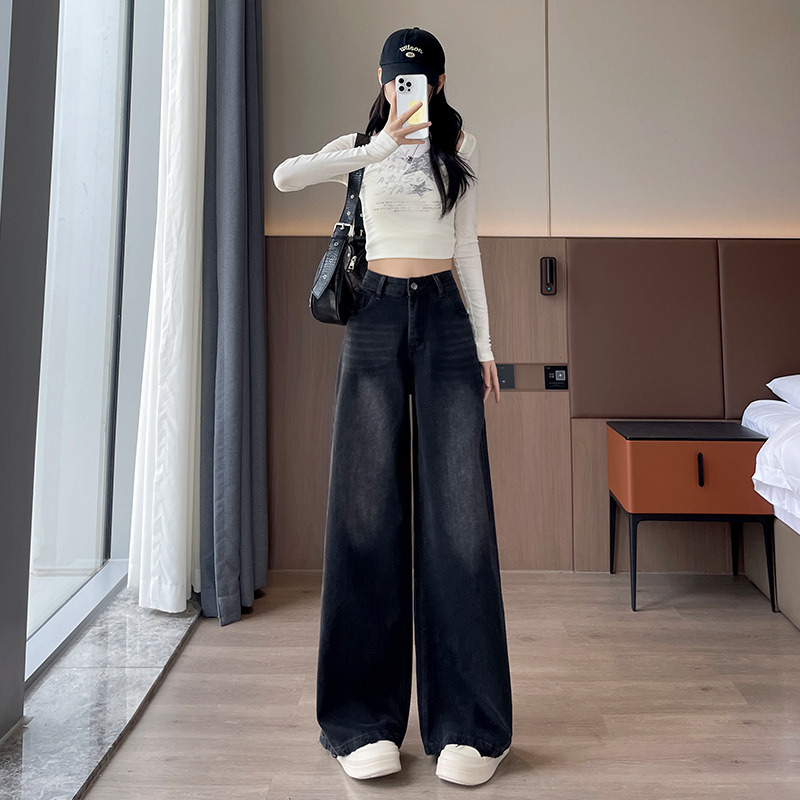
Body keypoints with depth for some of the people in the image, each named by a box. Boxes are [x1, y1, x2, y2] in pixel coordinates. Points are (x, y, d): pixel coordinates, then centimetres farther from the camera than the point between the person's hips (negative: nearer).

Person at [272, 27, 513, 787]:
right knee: (368, 512, -5)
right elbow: (285, 176, -9)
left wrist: (483, 341, 8)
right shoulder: (359, 145, 12)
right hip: (375, 319, -1)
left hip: (445, 319, 1)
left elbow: (466, 247, 15)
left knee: (458, 511, -7)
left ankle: (467, 723, 2)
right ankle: (364, 720, 5)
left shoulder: (455, 145, 17)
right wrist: (376, 150, -20)